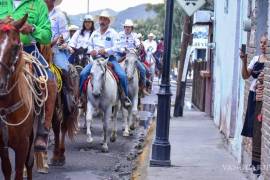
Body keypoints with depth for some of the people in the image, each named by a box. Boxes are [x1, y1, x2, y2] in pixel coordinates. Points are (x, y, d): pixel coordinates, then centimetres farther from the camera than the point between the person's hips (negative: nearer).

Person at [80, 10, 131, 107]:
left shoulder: (113, 33, 1)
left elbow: (116, 48, -8)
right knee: (83, 74, -16)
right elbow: (90, 45, 24)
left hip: (110, 58, -3)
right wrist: (91, 51, 1)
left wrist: (105, 51, -21)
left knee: (122, 75, -23)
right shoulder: (94, 33, 15)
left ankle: (125, 97, -5)